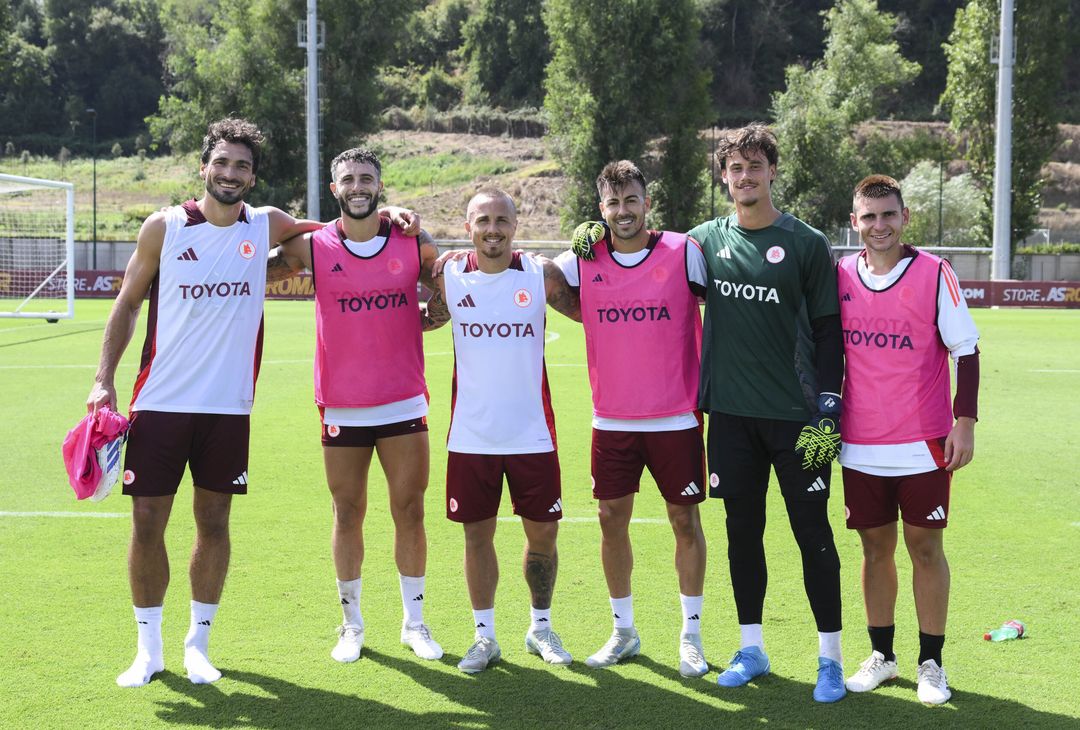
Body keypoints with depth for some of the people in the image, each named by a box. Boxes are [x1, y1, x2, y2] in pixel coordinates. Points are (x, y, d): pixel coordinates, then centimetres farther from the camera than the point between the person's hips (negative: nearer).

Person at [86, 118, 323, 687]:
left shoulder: (266, 227, 3)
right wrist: (103, 378, 0)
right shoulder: (164, 227, -1)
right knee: (147, 523, 1)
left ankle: (198, 643, 21)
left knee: (213, 523, 7)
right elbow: (127, 302, 6)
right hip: (160, 402, -1)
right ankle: (149, 647, 16)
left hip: (228, 406, 1)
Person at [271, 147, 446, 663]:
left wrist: (434, 314, 2)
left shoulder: (415, 245, 2)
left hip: (405, 404, 1)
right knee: (347, 514, 8)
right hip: (342, 408, -1)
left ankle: (414, 622, 19)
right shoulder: (312, 247, -1)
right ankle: (352, 623, 23)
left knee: (410, 512, 5)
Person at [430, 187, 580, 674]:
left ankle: (541, 628, 27)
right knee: (477, 533, 6)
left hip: (532, 432, 0)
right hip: (471, 435, 0)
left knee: (543, 531, 6)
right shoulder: (449, 276, 0)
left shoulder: (541, 274, -3)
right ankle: (484, 636, 21)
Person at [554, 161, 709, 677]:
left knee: (685, 521, 4)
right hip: (612, 420, 3)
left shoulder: (684, 252, -6)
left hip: (676, 417, -2)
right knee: (612, 519, 8)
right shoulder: (585, 261, 1)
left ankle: (691, 635, 17)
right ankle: (623, 631, 24)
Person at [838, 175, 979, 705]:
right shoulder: (839, 277, 3)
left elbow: (965, 352, -3)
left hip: (924, 445, -2)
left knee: (926, 548, 3)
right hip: (861, 447, 3)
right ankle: (880, 655, 23)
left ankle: (931, 663, 14)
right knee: (875, 549, 10)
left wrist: (965, 422, -9)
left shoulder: (935, 274, -5)